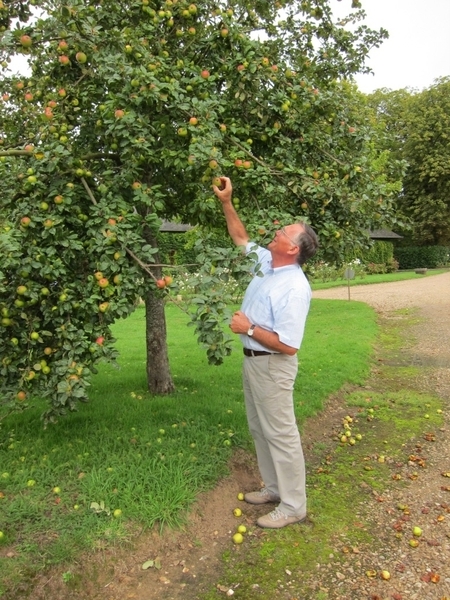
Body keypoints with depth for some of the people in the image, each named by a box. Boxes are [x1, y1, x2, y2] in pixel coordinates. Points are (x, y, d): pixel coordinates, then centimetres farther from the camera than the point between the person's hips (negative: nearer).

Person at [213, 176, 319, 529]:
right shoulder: (266, 262, 2)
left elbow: (288, 344, -28)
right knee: (259, 429, 19)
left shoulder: (294, 288, -25)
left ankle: (293, 506, 16)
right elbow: (241, 238, 19)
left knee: (280, 434, 1)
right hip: (252, 360, 10)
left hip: (272, 365, -10)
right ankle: (275, 487, 35)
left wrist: (249, 328, -21)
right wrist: (226, 203, 11)